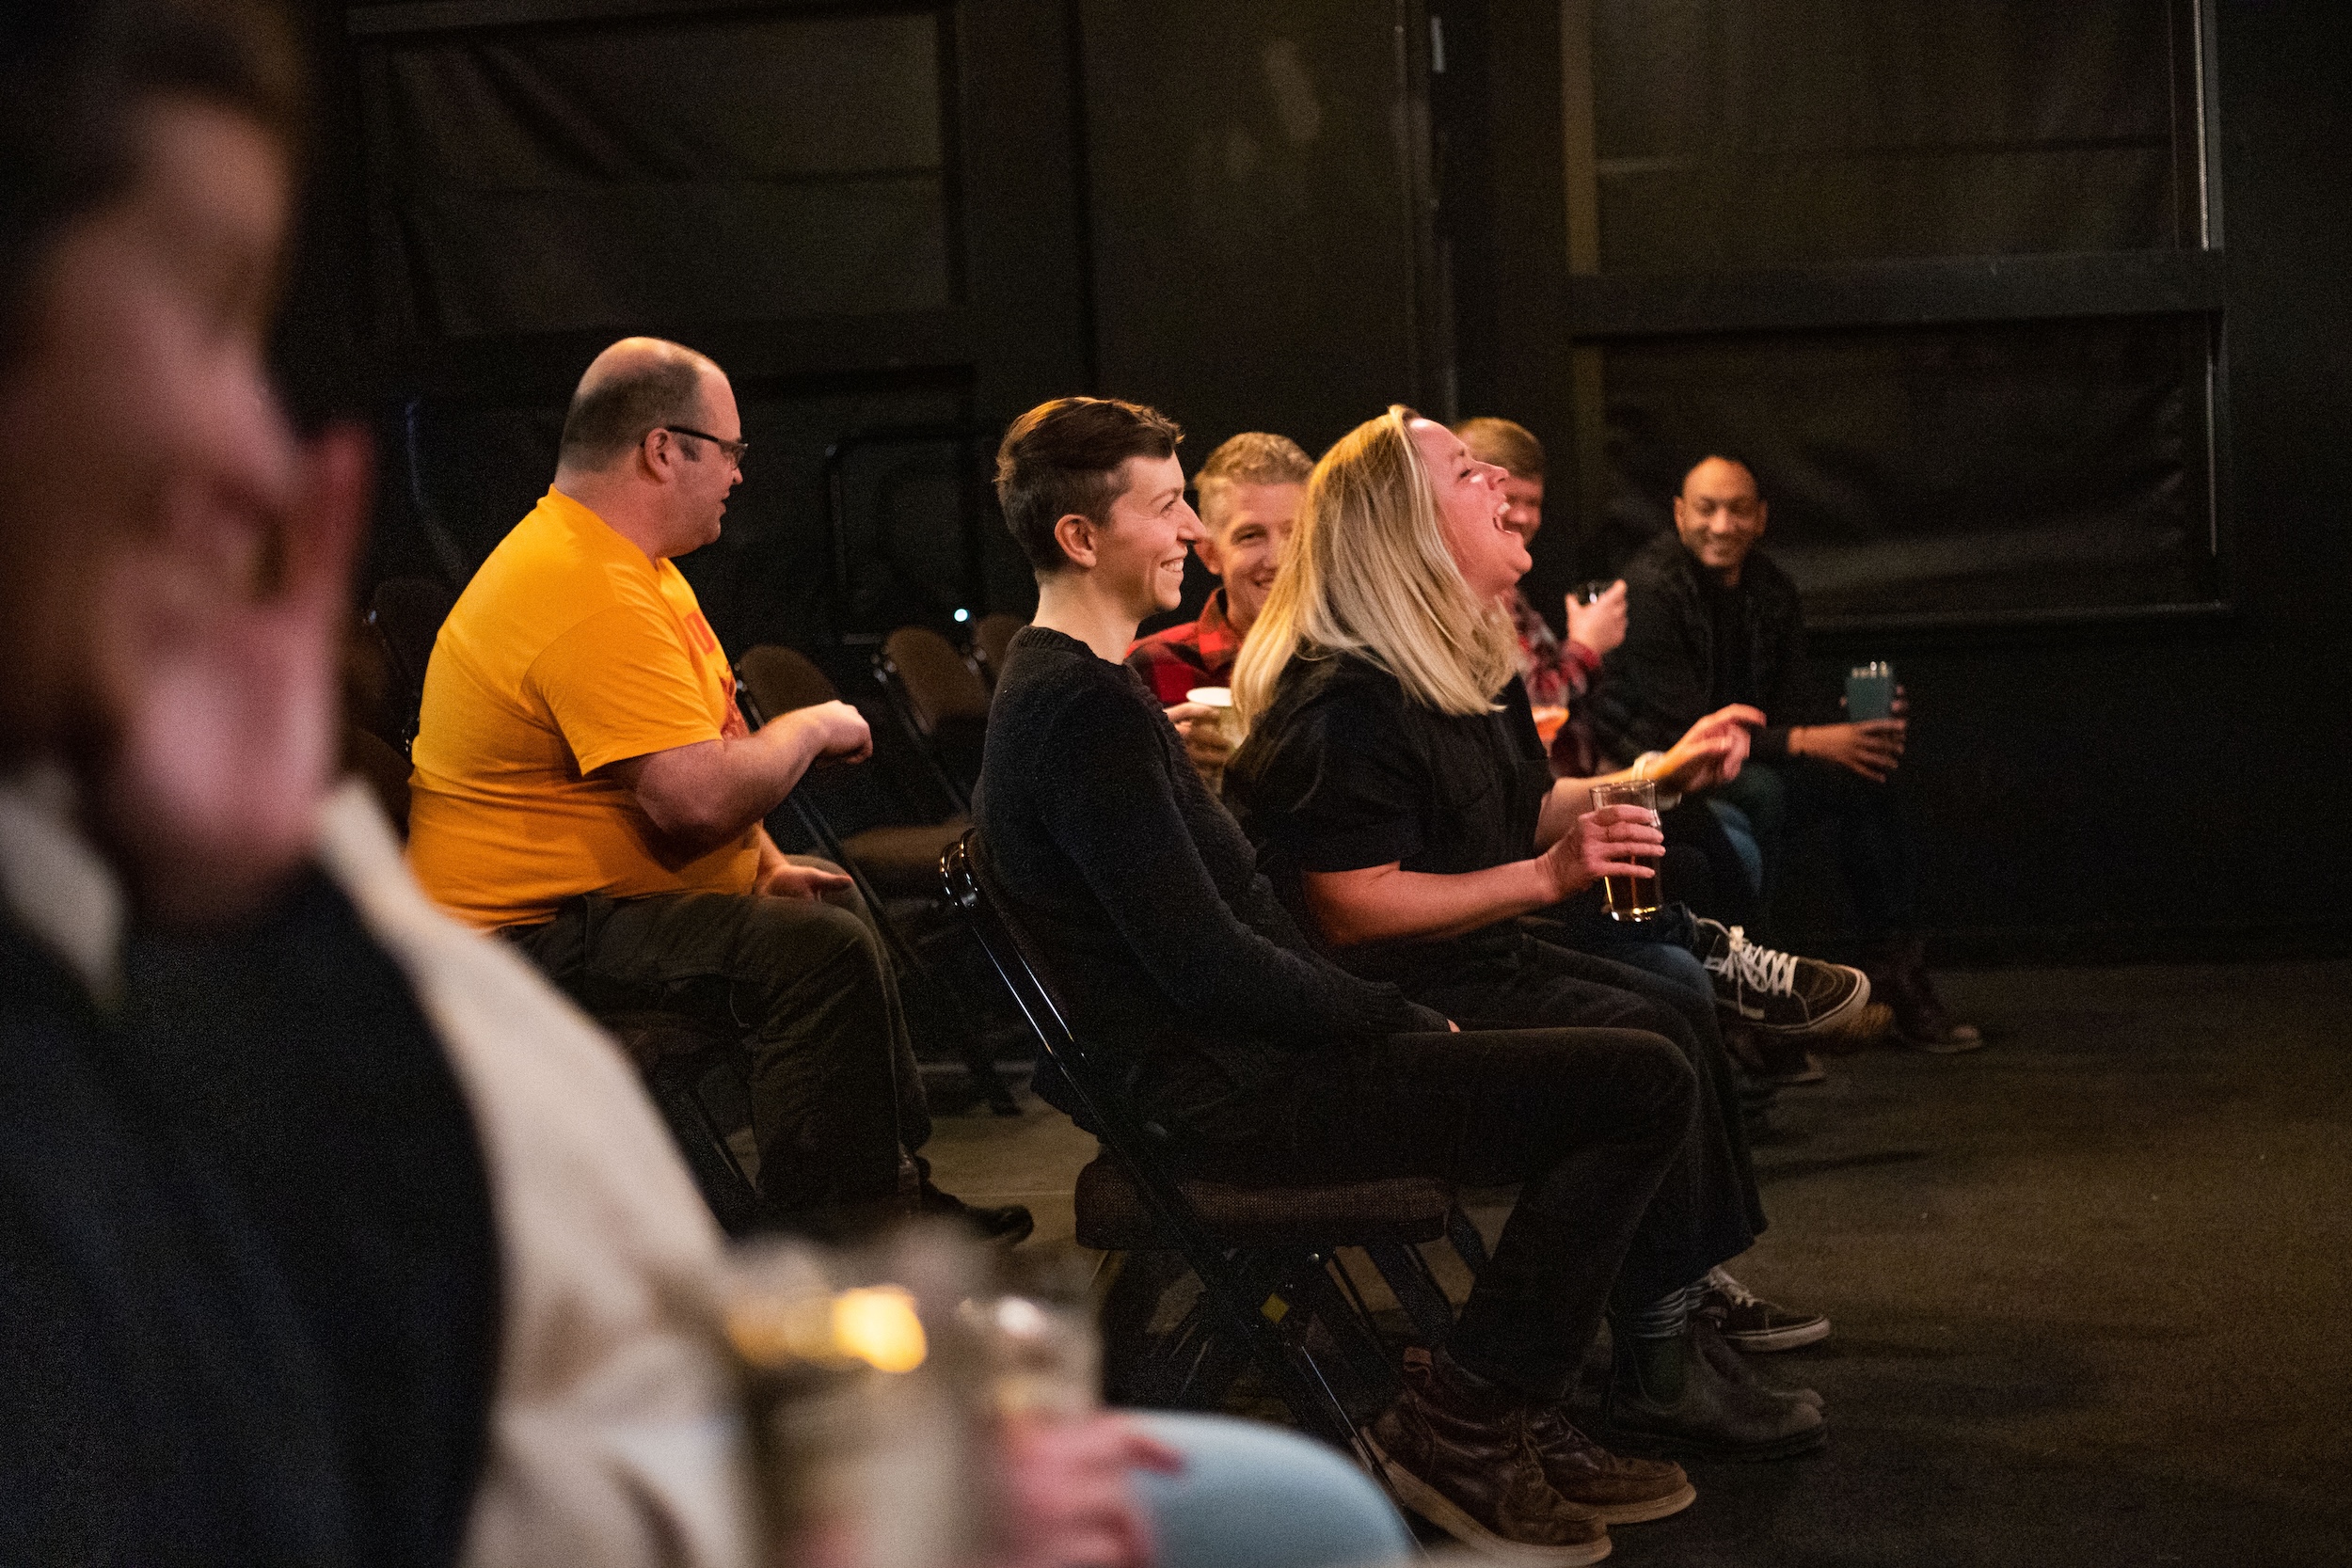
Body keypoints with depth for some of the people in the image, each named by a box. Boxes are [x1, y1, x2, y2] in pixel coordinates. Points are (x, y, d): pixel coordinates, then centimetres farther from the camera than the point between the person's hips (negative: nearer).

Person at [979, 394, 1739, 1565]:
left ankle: (1517, 1419, 16)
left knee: (1627, 1062, 18)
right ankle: (1454, 1422, -4)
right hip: (1228, 1095, -11)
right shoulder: (1083, 709, -18)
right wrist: (1404, 1023, -9)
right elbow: (1208, 966, -22)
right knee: (1643, 1083, -15)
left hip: (1226, 1062, 11)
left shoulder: (1063, 688, 16)